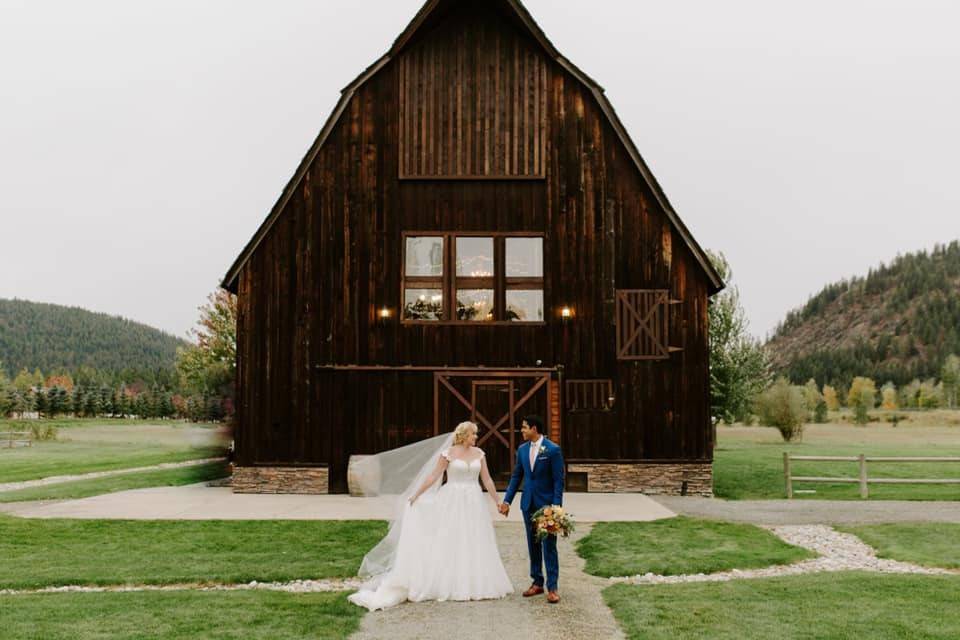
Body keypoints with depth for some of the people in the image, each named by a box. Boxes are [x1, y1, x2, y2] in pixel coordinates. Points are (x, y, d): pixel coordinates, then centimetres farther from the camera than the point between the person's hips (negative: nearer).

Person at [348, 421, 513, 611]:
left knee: (475, 544, 5)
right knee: (449, 542, -2)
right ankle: (449, 585, 7)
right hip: (453, 502, -4)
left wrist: (497, 501, 8)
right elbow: (433, 476, -5)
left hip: (474, 503, 4)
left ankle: (475, 585, 15)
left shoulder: (479, 453, 7)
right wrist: (415, 495, -8)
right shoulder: (448, 453, -5)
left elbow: (487, 480, 9)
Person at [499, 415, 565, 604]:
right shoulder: (522, 449, 7)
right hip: (528, 504, 6)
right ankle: (537, 583, 21)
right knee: (533, 545, 11)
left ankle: (552, 587, 3)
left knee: (549, 546, -3)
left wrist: (556, 506, -16)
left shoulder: (553, 450, -10)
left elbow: (559, 480, -10)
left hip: (546, 504, -5)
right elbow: (516, 476, 12)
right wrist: (507, 500, 7)